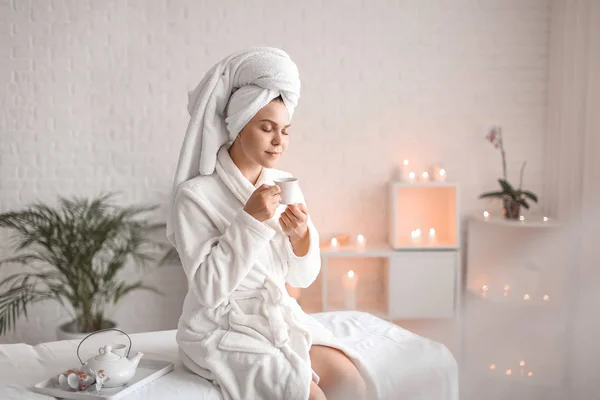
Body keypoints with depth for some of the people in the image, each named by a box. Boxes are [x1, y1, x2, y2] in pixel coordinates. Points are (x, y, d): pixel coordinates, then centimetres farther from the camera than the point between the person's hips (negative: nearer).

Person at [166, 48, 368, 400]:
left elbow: (302, 277, 4)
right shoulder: (195, 195, -15)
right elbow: (207, 289, -20)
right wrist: (249, 221, -25)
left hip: (280, 318, 6)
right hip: (223, 330, -5)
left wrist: (301, 237, -17)